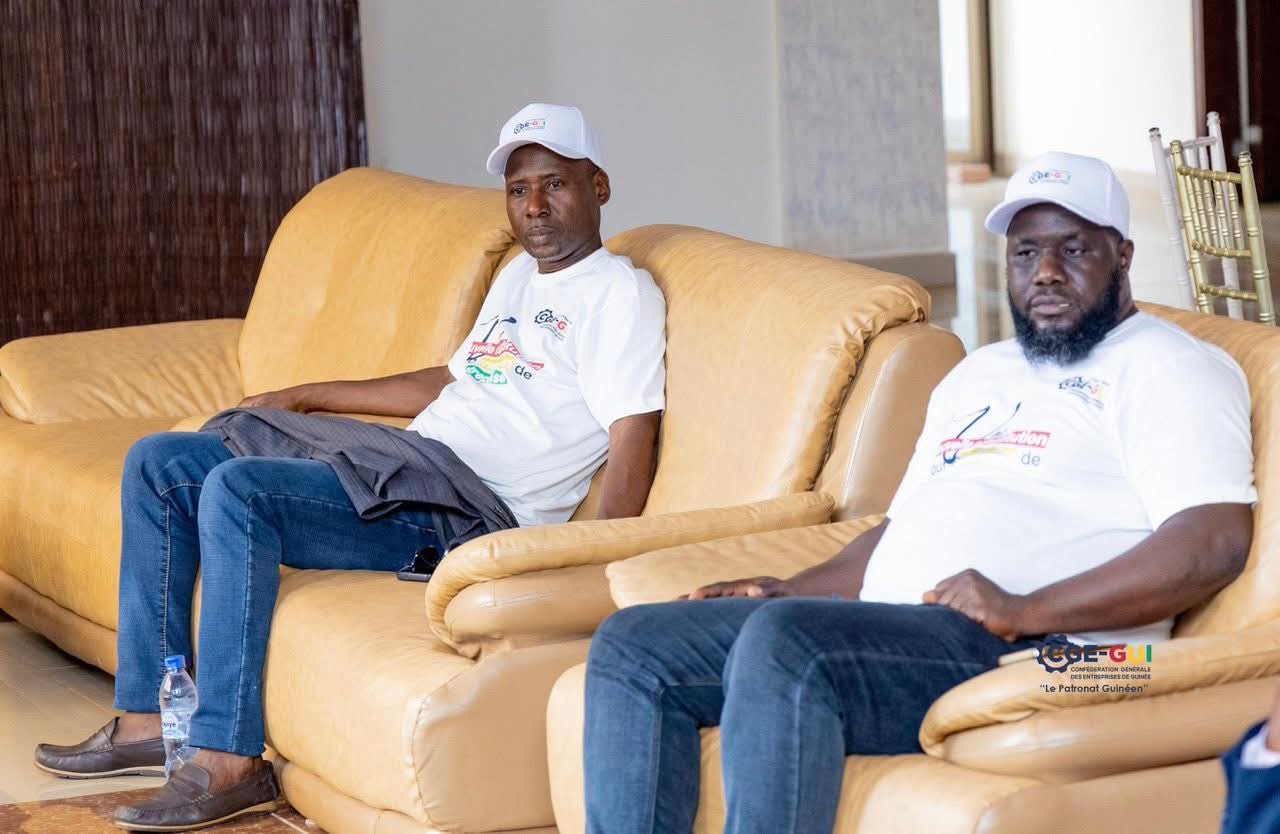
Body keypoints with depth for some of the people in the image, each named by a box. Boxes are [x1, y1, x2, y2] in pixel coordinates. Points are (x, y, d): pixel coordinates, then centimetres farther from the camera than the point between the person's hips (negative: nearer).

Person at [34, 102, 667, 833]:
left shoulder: (620, 292, -7)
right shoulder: (520, 276, 23)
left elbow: (633, 445, -17)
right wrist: (306, 396, 35)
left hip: (468, 512, -10)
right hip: (407, 466, 10)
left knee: (236, 490, -30)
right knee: (159, 464, 7)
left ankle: (230, 762, -26)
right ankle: (150, 718, 4)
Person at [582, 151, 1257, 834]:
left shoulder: (1165, 366, 1)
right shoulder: (979, 374, 29)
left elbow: (1217, 541, -14)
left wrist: (1026, 611, -21)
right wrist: (792, 590, 15)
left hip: (1034, 650, -9)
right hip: (882, 631, 9)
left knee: (782, 641, -34)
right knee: (632, 646, -3)